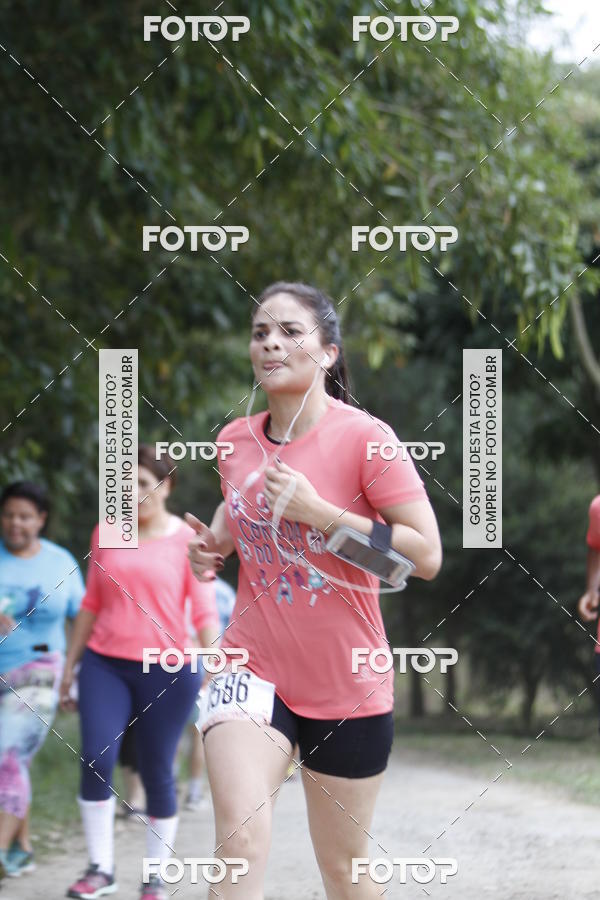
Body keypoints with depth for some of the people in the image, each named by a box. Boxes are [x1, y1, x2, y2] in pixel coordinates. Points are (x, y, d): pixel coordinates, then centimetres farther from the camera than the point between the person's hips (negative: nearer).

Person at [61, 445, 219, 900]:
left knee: (158, 772, 1)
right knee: (95, 760, -13)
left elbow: (204, 612, -5)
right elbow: (92, 604, 15)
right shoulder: (105, 534, 9)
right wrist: (70, 665, 16)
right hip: (105, 664, 3)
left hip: (167, 671, -3)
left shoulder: (186, 539, -1)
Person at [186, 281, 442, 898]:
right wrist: (215, 541, 4)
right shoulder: (235, 441, 3)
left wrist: (318, 513, -24)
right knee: (240, 837, -23)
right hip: (254, 668, 2)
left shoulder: (364, 437, -13)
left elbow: (426, 555, -19)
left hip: (349, 689, -2)